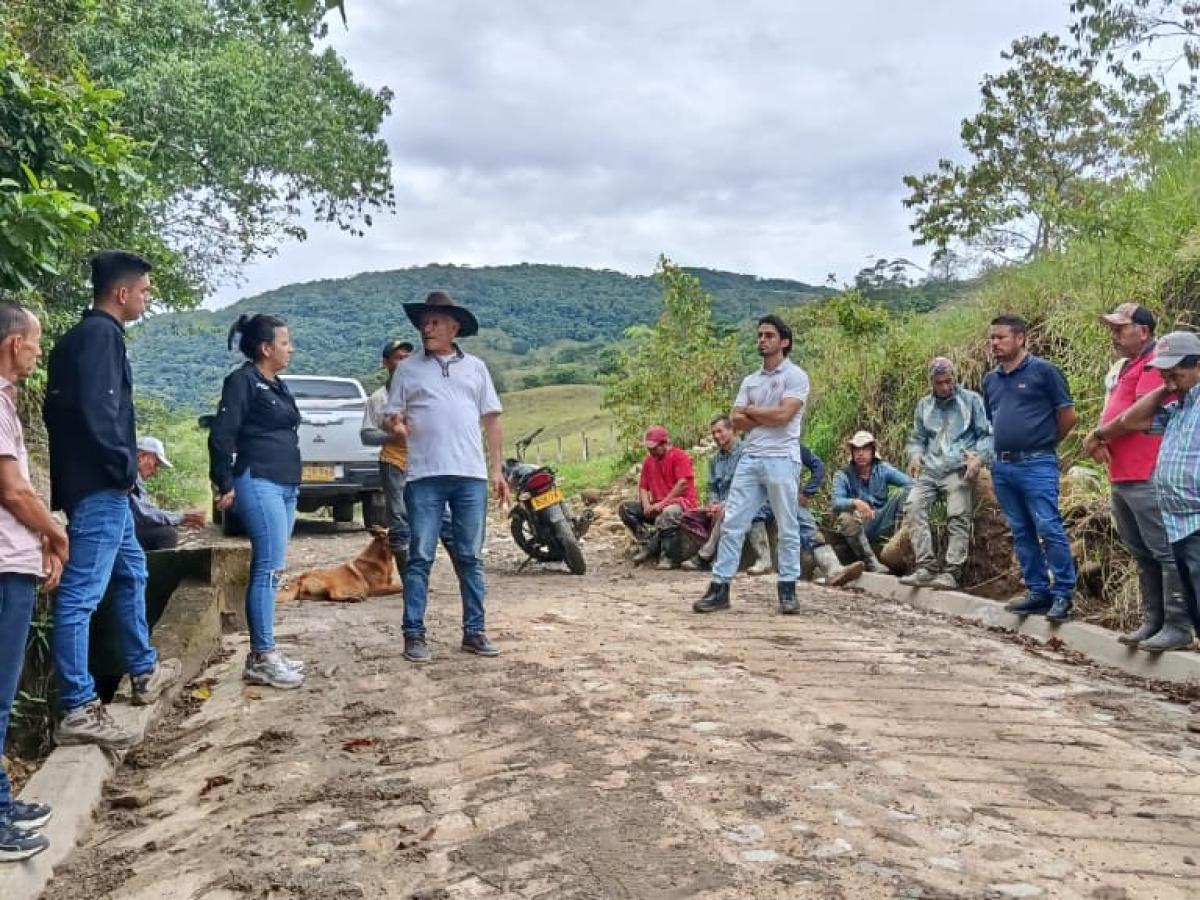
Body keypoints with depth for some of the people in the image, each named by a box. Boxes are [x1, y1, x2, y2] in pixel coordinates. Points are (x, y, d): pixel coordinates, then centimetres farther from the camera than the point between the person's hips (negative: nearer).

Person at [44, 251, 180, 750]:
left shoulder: (83, 335, 17)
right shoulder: (100, 334, -13)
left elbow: (60, 408, 20)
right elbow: (97, 411, -25)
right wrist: (125, 467, -15)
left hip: (98, 484, 11)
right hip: (99, 486, -11)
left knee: (131, 572, 22)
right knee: (81, 594, -7)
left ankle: (144, 671, 36)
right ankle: (78, 711, -3)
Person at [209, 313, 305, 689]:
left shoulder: (278, 386, 20)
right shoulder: (242, 381, -5)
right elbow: (221, 434, -11)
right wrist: (225, 484, -14)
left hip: (286, 487, 9)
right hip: (259, 484, -9)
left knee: (269, 570, 9)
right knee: (269, 568, -12)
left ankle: (263, 652, 14)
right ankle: (262, 658, -8)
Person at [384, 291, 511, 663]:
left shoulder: (475, 367, 13)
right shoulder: (408, 368, 9)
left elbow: (492, 421, 13)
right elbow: (391, 416, 9)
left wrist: (497, 469, 6)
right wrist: (395, 426, -16)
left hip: (471, 476, 2)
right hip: (425, 477, -2)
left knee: (470, 558, 7)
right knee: (419, 558, -1)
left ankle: (474, 631, 15)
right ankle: (414, 634, 5)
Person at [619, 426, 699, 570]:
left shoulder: (679, 456, -8)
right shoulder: (648, 461, 12)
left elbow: (683, 484, -19)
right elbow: (643, 487, 11)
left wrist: (662, 503, -21)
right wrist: (647, 506, -10)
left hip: (681, 502, -7)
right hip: (657, 506, 7)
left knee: (669, 513, -42)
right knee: (624, 508, -6)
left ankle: (650, 548, -23)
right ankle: (648, 541, -16)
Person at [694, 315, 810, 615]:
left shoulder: (795, 375, -1)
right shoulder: (750, 380, 17)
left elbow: (782, 415, -14)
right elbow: (736, 421, 7)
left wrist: (751, 411, 1)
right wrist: (768, 417, -7)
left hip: (781, 459, -6)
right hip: (749, 458, 6)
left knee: (787, 529, 3)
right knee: (731, 523, 0)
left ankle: (787, 590, 12)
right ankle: (719, 587, 3)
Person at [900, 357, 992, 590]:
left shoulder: (971, 400, 9)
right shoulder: (924, 405, 20)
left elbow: (987, 434, 6)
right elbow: (917, 438, 23)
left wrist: (979, 457, -12)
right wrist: (914, 455, 1)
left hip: (959, 469, -3)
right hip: (929, 469, 4)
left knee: (958, 517, -17)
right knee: (914, 506, -18)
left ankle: (951, 572, -18)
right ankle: (926, 567, -19)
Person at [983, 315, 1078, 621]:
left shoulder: (1043, 371, -4)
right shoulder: (991, 379, 14)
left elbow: (1068, 415, -1)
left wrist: (1045, 444, 9)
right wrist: (1003, 447, 16)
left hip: (1036, 464, -6)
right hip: (1002, 466, 7)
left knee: (1049, 529, -8)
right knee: (1021, 533, 10)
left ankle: (1063, 594, 0)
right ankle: (1038, 592, 18)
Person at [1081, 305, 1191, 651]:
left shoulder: (1155, 363, -9)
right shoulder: (1124, 367, 20)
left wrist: (1098, 435, -6)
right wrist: (1100, 441, -1)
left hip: (1148, 479, -10)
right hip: (1121, 478, 10)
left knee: (1165, 553, -4)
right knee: (1142, 555, 14)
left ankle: (1177, 626, 2)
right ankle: (1152, 621, 22)